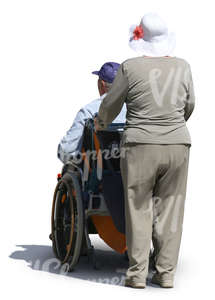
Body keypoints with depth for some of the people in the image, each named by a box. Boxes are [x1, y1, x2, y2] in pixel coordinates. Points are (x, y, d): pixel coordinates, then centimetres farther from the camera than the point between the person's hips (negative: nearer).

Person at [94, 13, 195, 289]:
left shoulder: (131, 67, -6)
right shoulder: (182, 66, 3)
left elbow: (111, 104, 4)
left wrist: (100, 122, 25)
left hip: (141, 145, -2)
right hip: (177, 146, 3)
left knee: (139, 208, 6)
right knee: (169, 209, 9)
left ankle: (137, 273, 5)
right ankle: (166, 272, 10)